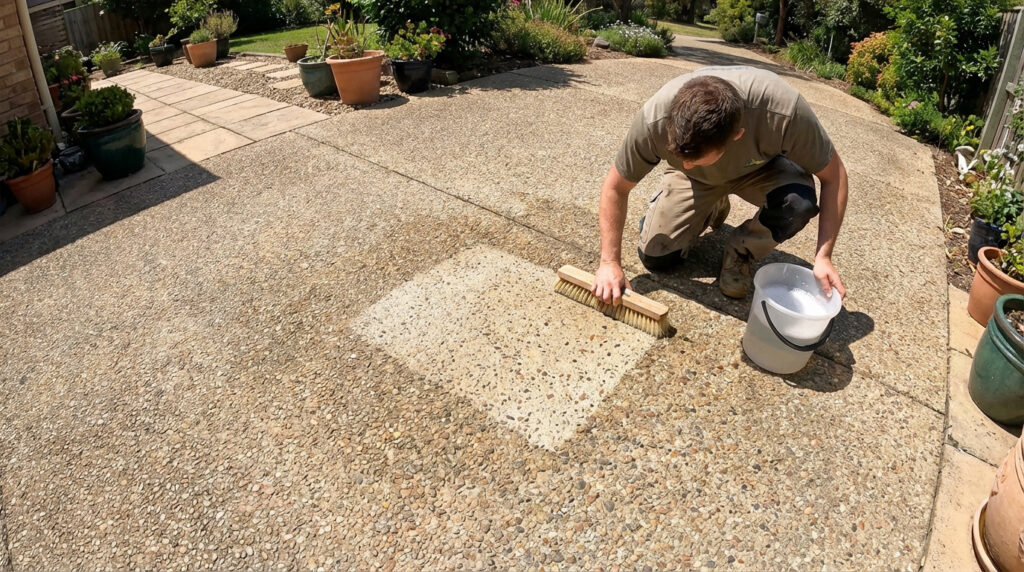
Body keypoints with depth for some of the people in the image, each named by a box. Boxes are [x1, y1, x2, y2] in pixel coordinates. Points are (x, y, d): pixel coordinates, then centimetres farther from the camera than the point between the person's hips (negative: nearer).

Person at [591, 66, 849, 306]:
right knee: (655, 258, -10)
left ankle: (740, 252, -2)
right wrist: (610, 263, -24)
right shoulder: (654, 119, -37)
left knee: (799, 202, -33)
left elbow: (834, 175, -24)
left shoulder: (784, 113, -40)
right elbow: (615, 187, -22)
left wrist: (823, 257, -29)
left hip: (760, 170, -1)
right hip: (694, 180, 1)